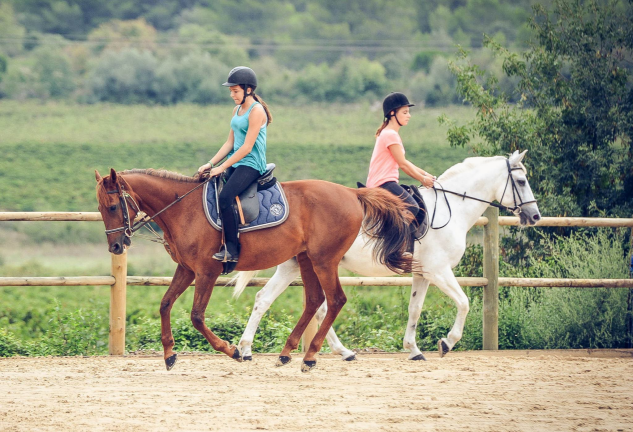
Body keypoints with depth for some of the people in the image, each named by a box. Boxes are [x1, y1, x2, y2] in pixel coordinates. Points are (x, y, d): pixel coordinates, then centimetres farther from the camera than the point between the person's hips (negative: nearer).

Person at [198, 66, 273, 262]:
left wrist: (222, 167, -16)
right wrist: (210, 164, 4)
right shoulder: (237, 110, 15)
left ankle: (232, 250, -23)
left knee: (225, 197, -28)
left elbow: (247, 147, -17)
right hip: (236, 163, 10)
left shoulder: (256, 111, -13)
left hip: (251, 165, -10)